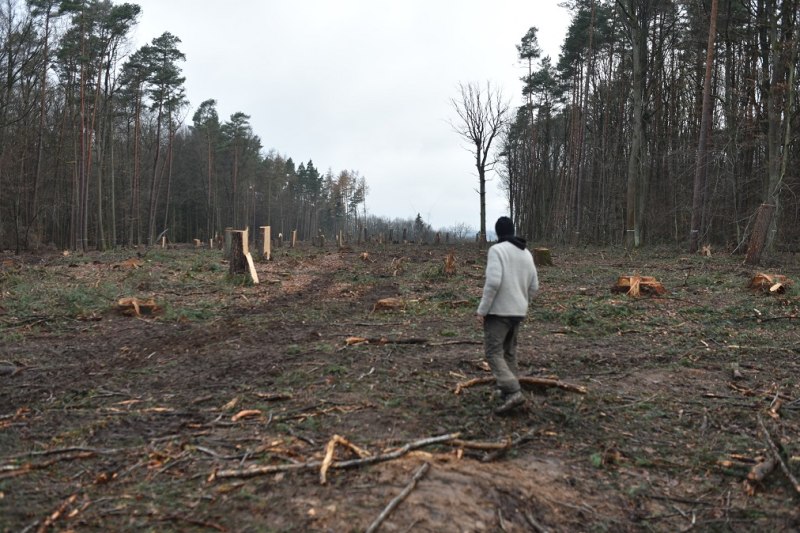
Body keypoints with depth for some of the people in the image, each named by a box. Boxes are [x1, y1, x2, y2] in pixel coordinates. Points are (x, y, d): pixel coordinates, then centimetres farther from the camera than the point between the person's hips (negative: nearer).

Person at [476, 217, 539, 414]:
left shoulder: (496, 250, -11)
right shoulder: (526, 253, 11)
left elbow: (493, 282, -22)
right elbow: (533, 286, 12)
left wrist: (482, 309, -15)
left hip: (498, 311, -7)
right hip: (518, 312, 7)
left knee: (493, 353, -5)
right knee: (509, 353, 16)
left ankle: (513, 392, -16)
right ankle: (507, 393, 19)